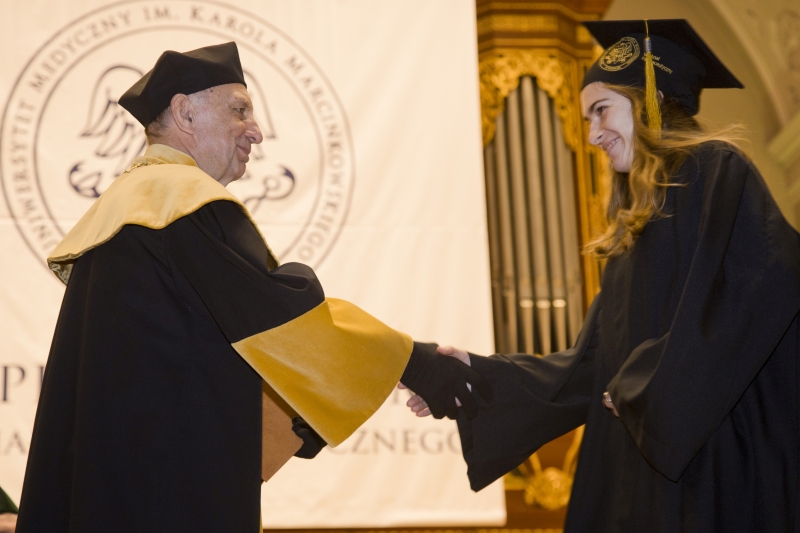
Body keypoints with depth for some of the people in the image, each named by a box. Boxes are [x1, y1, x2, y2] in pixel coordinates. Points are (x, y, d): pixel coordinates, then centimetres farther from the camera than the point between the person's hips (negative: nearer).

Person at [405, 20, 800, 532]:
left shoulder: (715, 170, -5)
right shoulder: (640, 226, 19)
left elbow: (752, 298, -19)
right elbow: (591, 367, 15)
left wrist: (646, 391, -10)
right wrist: (480, 376, 6)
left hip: (722, 460, -7)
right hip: (647, 462, 8)